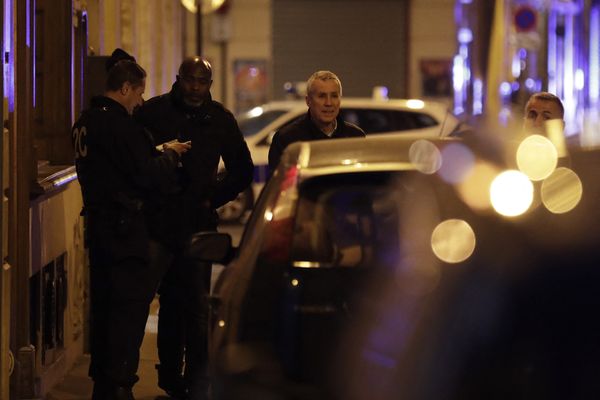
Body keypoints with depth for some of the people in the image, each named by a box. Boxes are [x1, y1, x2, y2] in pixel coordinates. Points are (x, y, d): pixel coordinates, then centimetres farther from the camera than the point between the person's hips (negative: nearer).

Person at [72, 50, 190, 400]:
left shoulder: (87, 122, 11)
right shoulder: (120, 125, -18)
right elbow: (149, 175, -20)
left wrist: (156, 154, 14)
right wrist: (170, 155, -1)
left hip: (98, 223, 9)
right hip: (125, 226, -9)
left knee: (104, 304, 16)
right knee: (130, 305, -4)